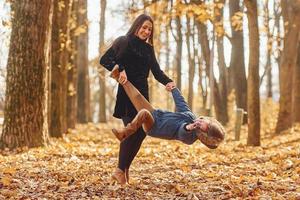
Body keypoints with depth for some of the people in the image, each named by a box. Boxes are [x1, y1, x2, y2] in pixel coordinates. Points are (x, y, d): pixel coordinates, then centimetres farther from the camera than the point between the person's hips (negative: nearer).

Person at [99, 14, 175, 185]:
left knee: (142, 130, 2)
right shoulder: (123, 42, -2)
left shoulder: (148, 49, 15)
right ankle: (120, 170, -4)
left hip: (142, 93, 6)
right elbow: (104, 60, -11)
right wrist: (119, 70, -27)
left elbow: (156, 71, 6)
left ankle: (125, 168, 13)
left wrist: (168, 82, -14)